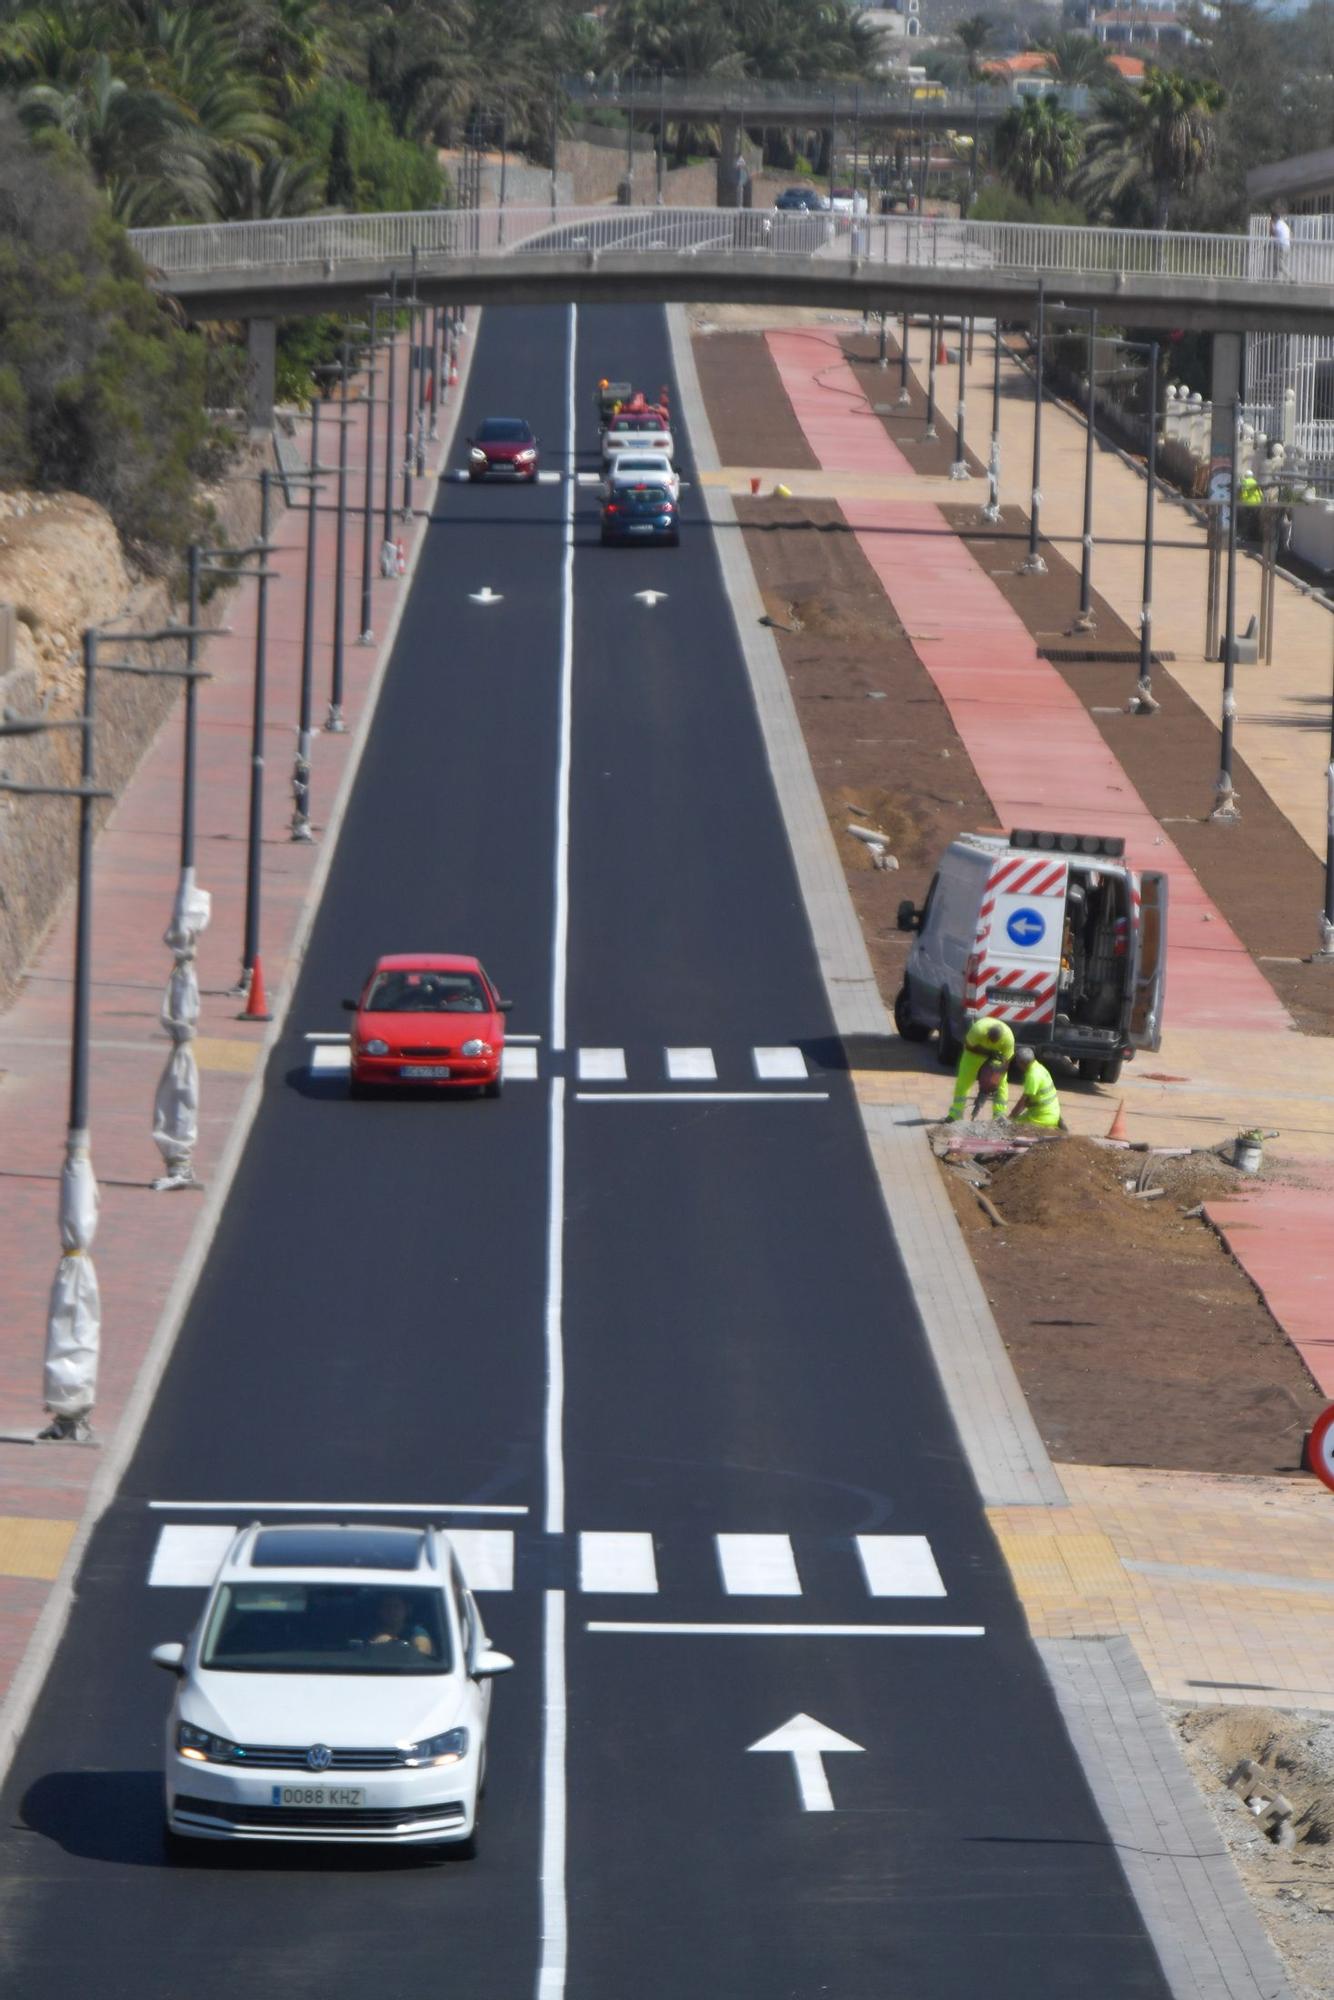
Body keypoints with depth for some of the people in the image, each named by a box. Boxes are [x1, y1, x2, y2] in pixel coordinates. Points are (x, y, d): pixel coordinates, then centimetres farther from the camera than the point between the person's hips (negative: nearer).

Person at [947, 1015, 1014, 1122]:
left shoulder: (1008, 1038, -35)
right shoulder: (978, 1030, -41)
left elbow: (1006, 1061, -24)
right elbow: (968, 1045, -22)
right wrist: (988, 1053, -31)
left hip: (996, 1052, 1)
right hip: (976, 1050, -1)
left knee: (1002, 1083, -10)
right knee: (963, 1081, -7)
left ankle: (999, 1115, -4)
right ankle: (954, 1115, 0)